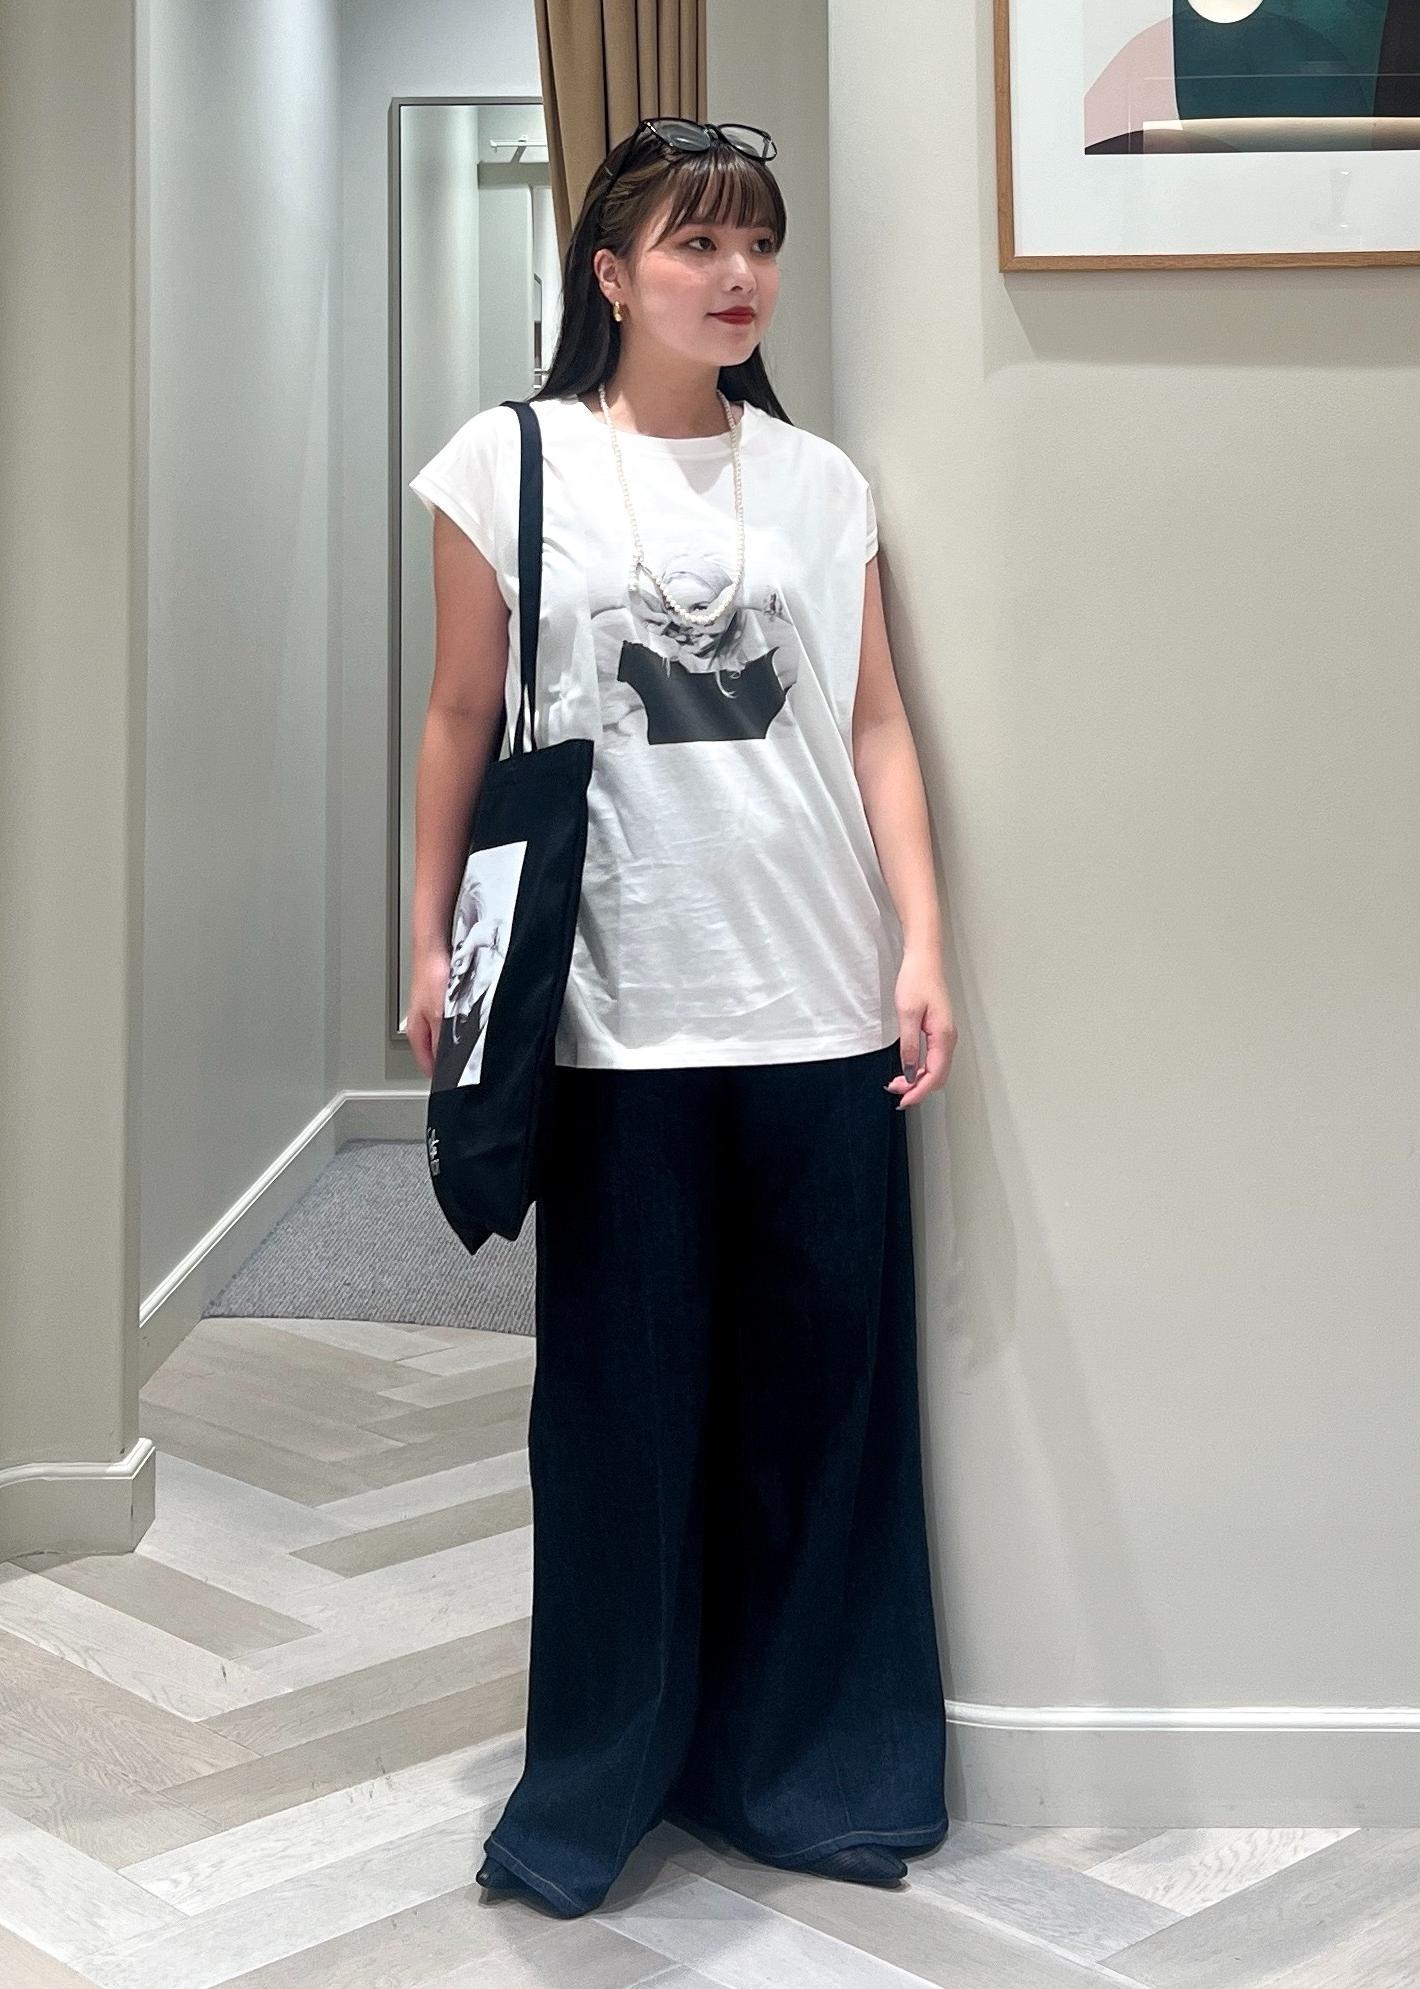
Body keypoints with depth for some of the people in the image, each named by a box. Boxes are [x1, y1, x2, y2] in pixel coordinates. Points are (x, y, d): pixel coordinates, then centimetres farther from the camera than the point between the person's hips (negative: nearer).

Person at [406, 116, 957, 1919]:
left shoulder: (821, 481, 9)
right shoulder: (512, 465, 2)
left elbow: (876, 725, 9)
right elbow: (461, 719, 5)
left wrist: (922, 941, 0)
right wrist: (431, 944, 3)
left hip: (824, 1009, 3)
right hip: (622, 1012, -2)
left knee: (824, 1389, 8)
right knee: (623, 1399, 6)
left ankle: (810, 1762, 27)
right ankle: (597, 1780, 26)